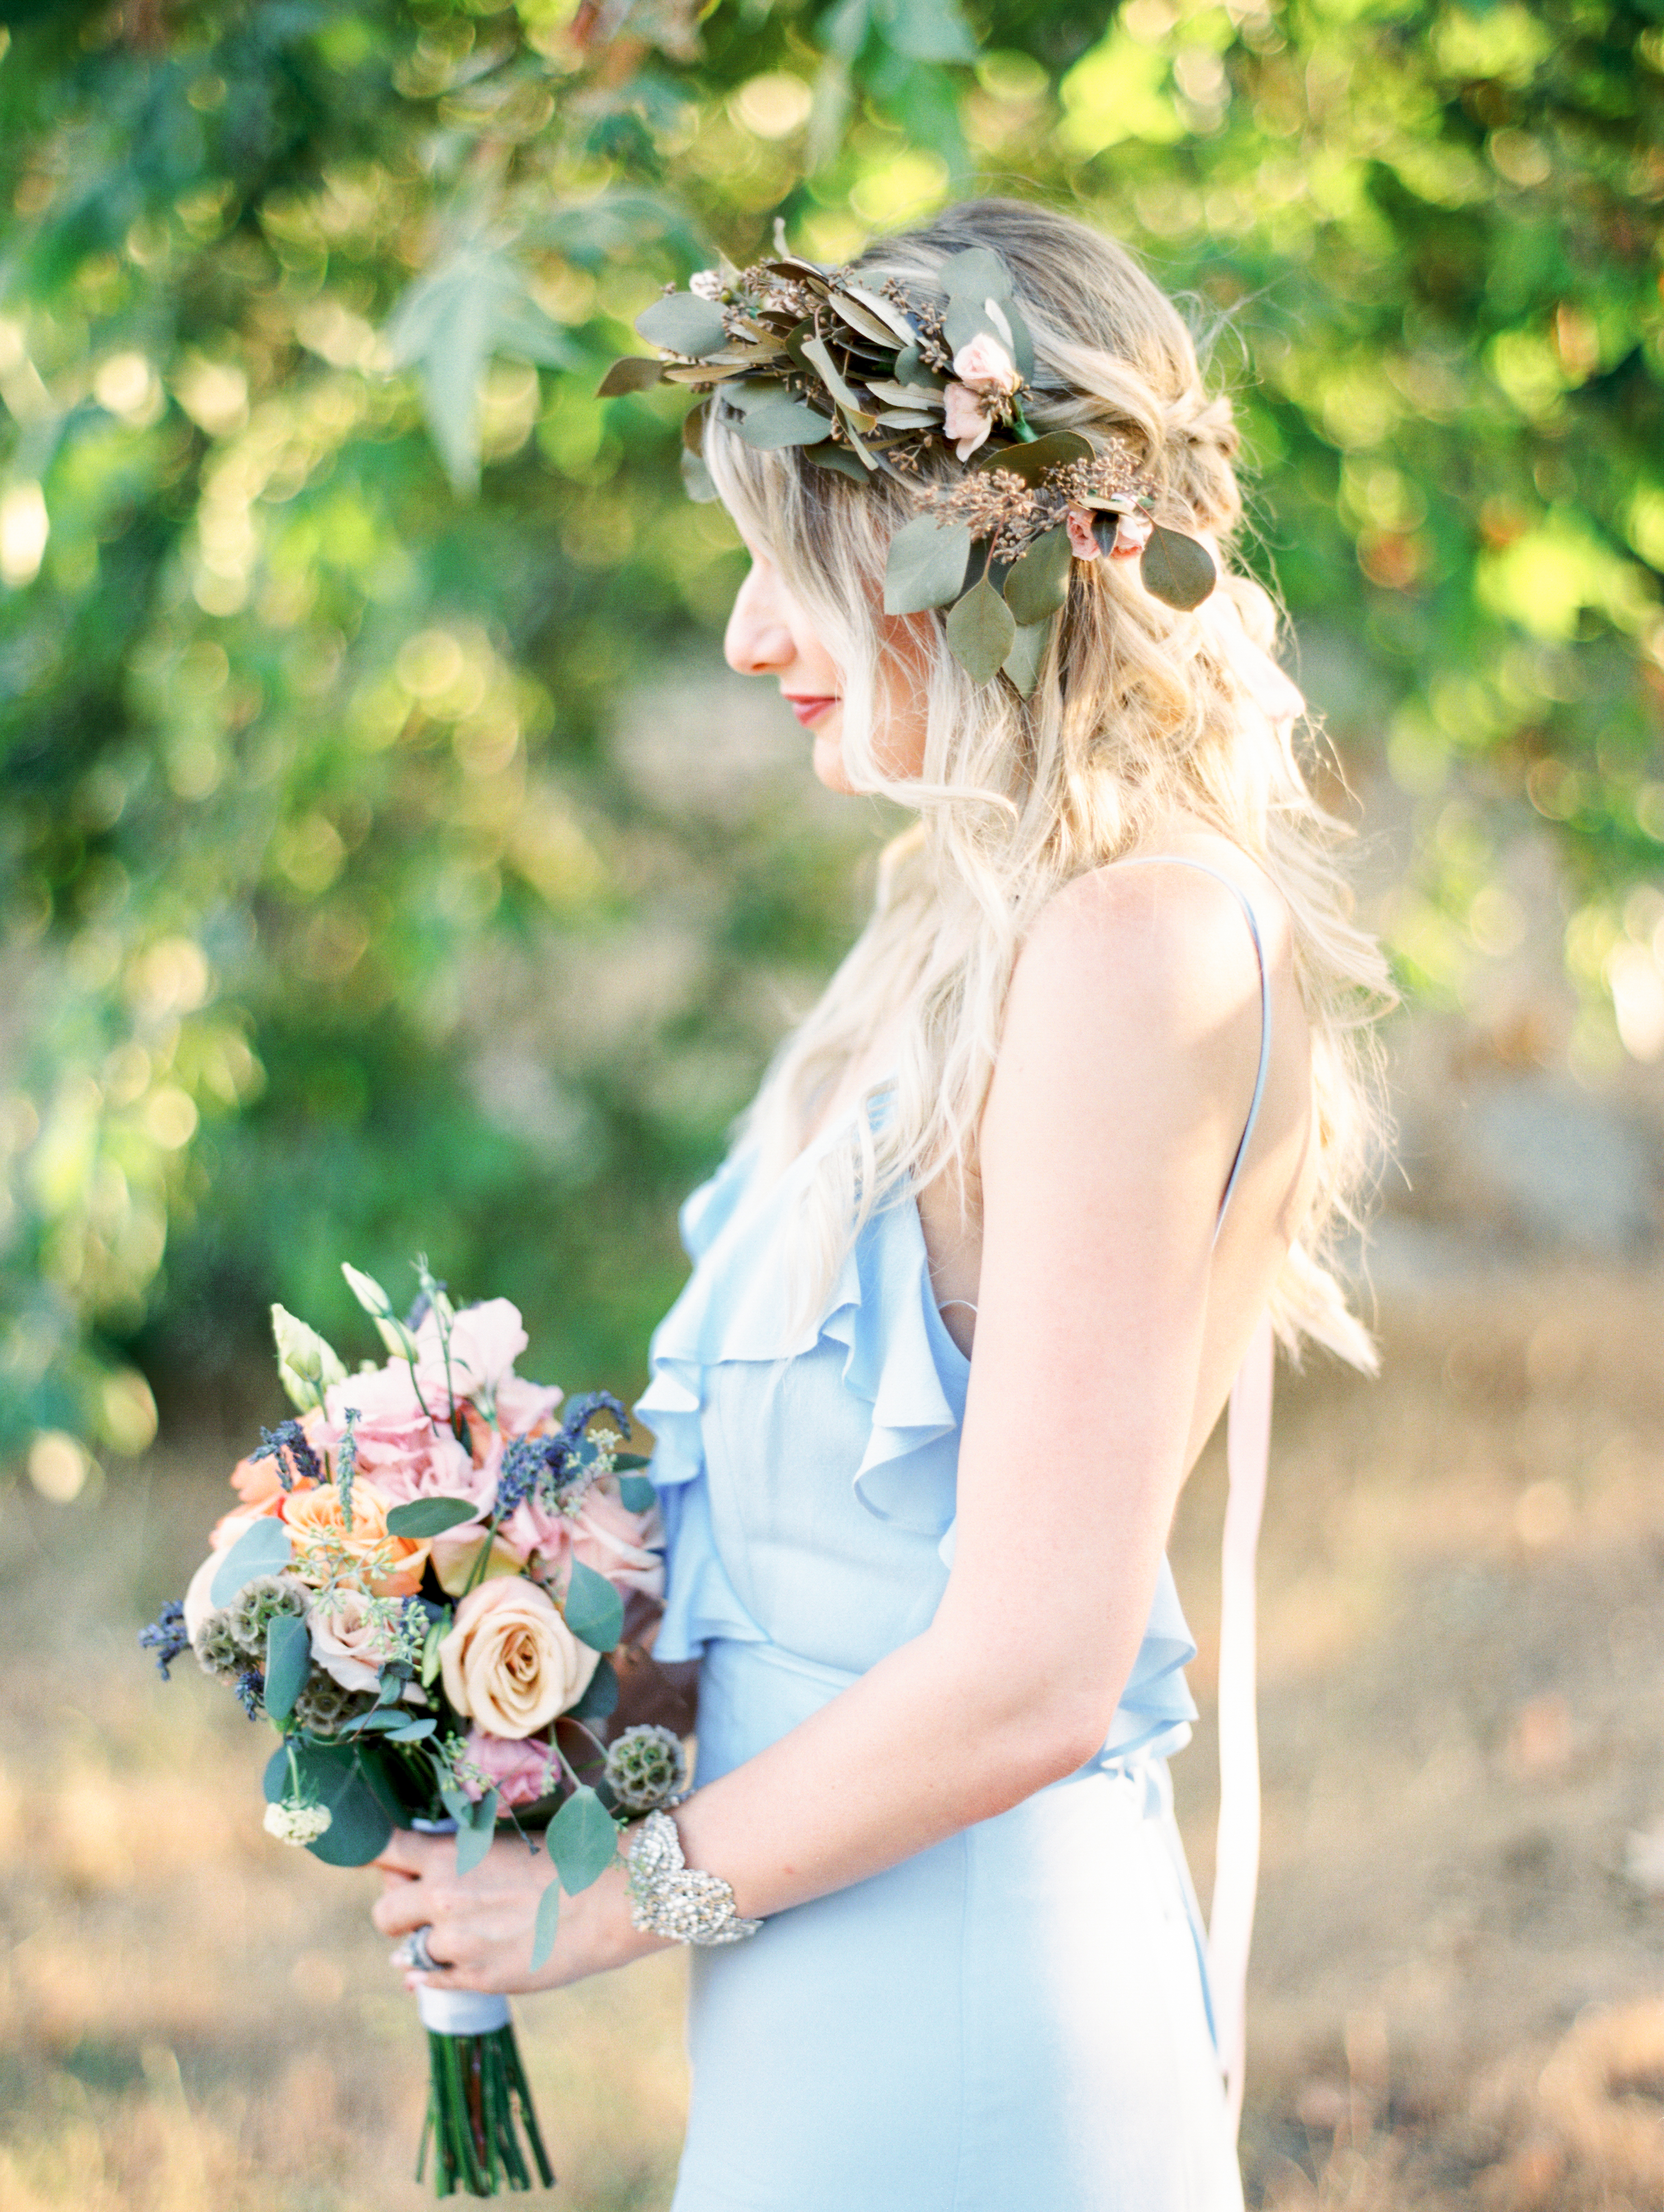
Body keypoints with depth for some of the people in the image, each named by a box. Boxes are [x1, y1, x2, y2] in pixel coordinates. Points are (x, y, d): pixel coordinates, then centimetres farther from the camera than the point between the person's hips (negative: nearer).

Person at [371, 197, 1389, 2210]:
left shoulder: (1134, 944, -20)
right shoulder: (996, 916, 8)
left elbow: (1028, 1677, -22)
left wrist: (626, 1893, -10)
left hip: (944, 2032, -8)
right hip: (847, 2018, 8)